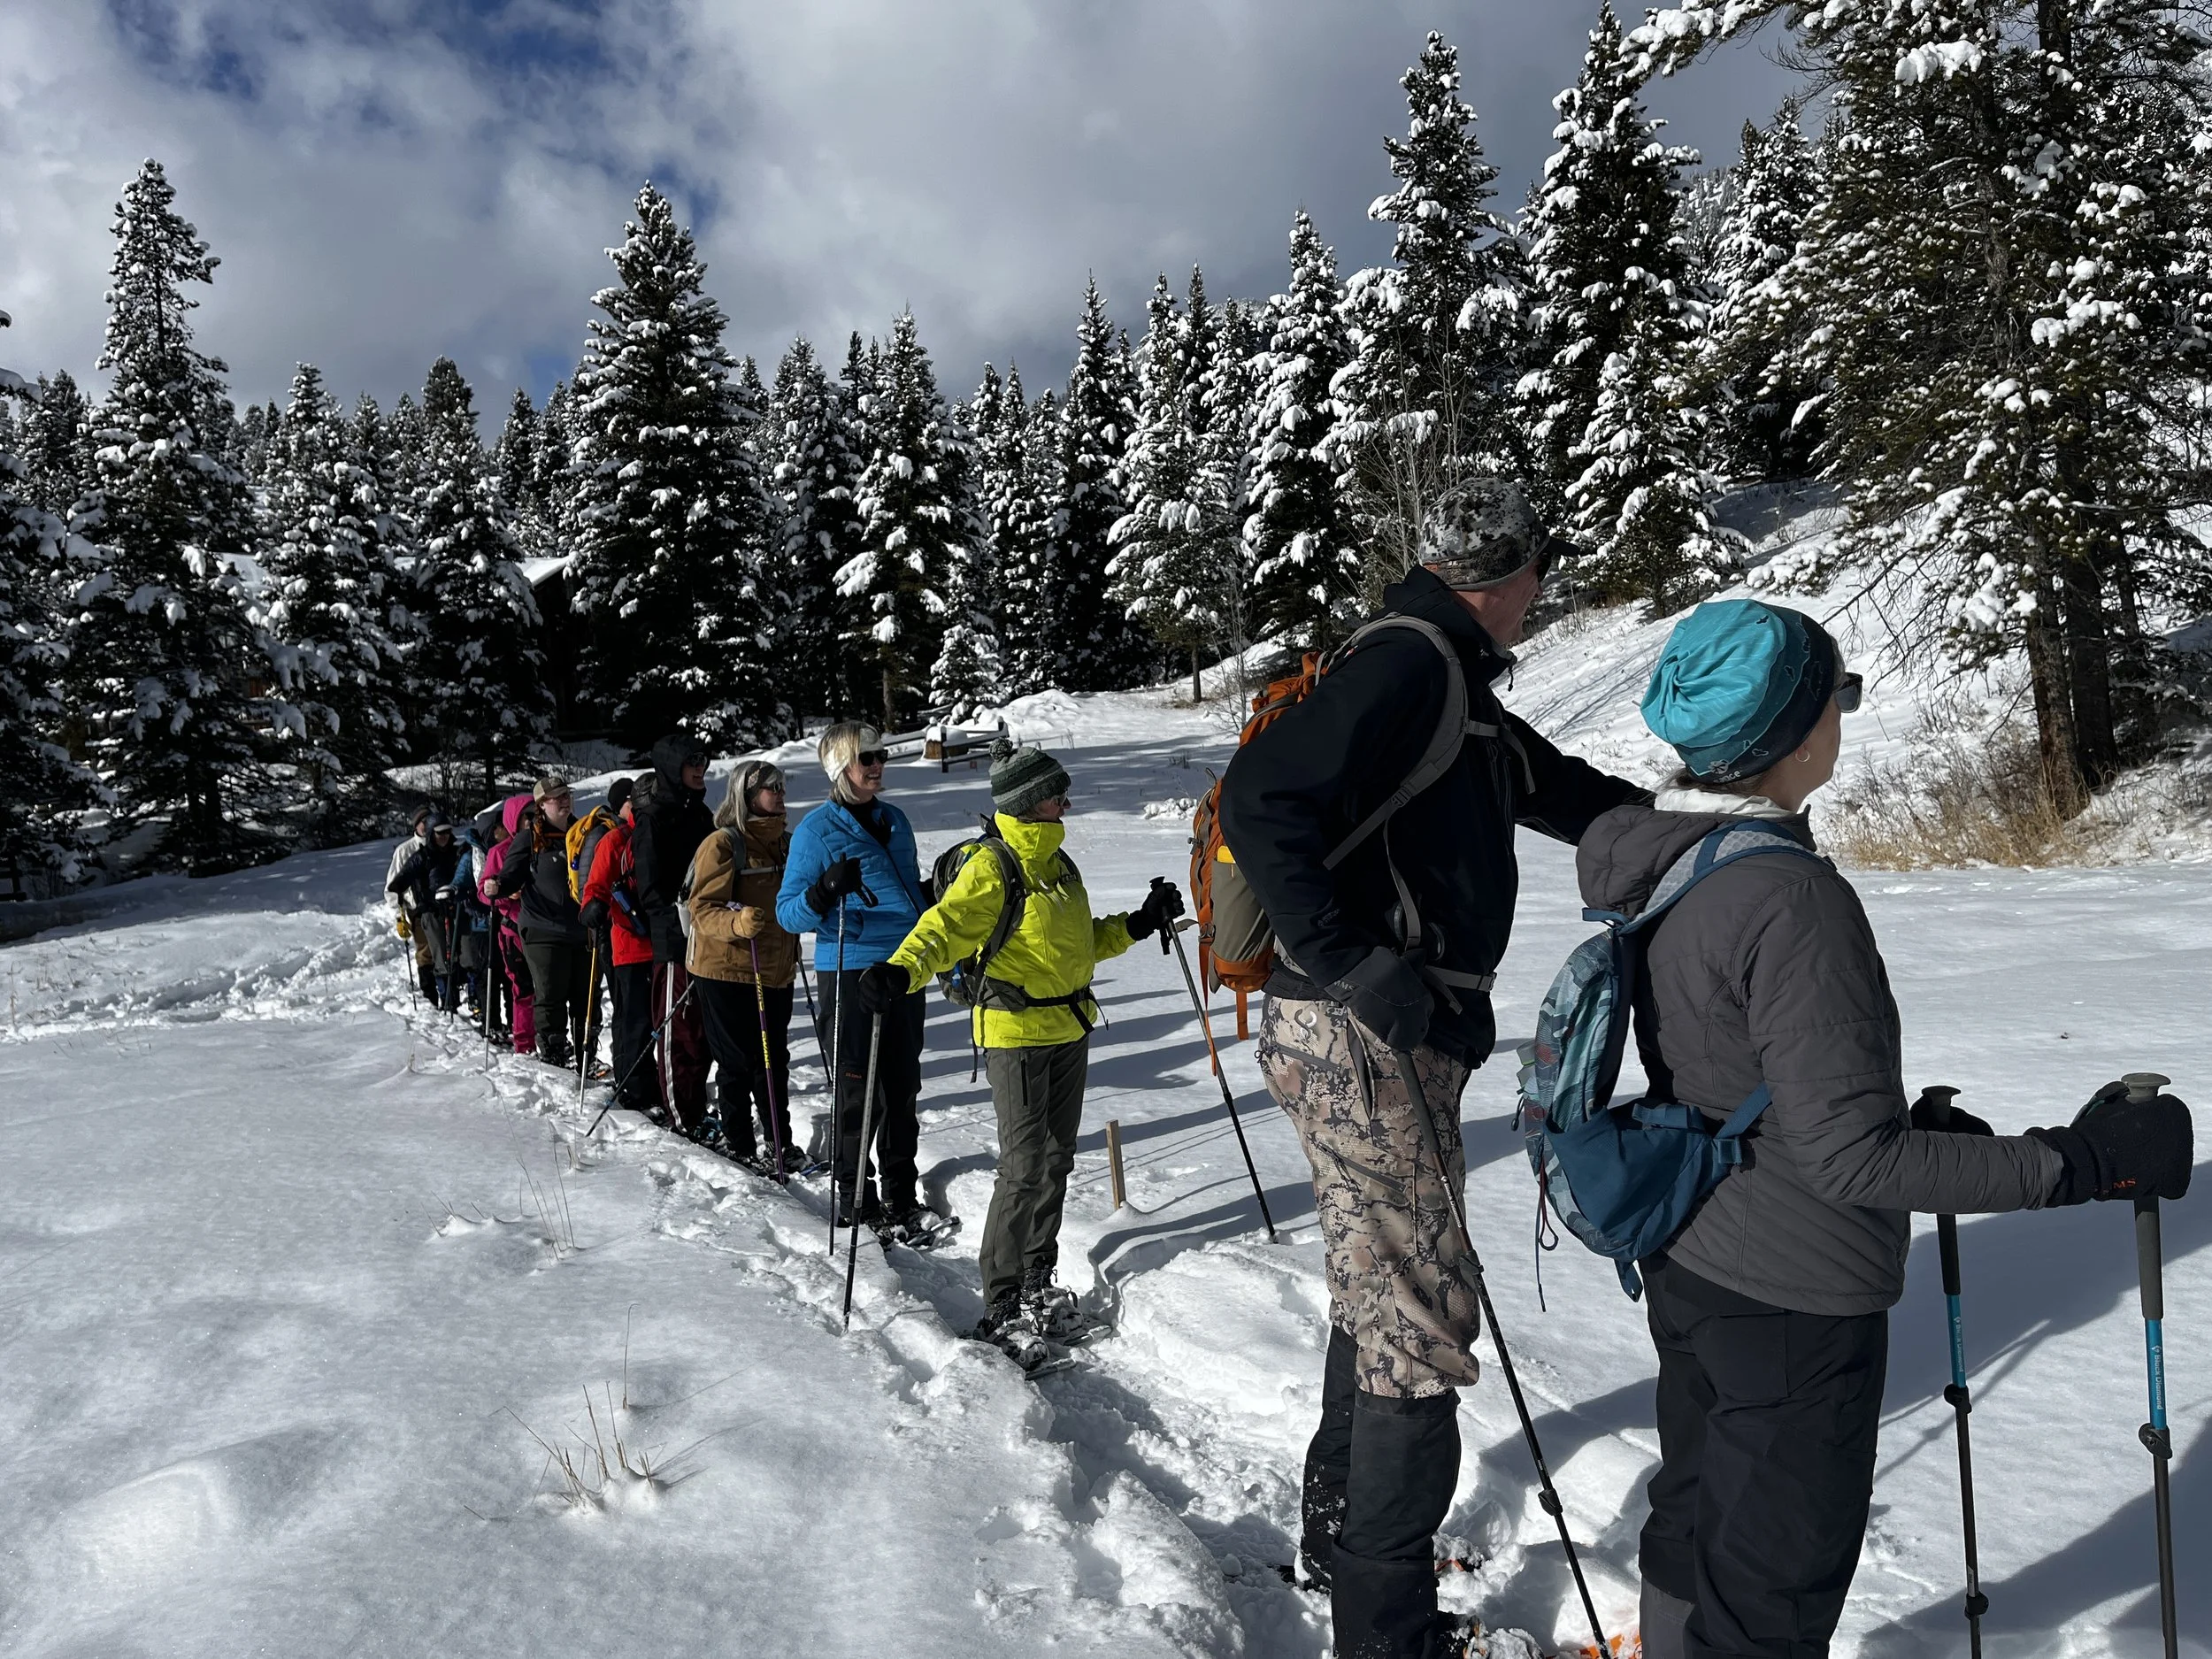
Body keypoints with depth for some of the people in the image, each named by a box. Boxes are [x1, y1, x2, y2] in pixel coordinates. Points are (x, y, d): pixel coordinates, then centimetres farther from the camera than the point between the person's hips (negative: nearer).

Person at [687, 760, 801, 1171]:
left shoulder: (784, 842, 13)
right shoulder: (722, 844, -10)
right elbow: (703, 908, -17)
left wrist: (792, 954, 25)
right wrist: (737, 924, -34)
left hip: (776, 971, 6)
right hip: (727, 971, -6)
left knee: (774, 1060, 11)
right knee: (737, 1061, 2)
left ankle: (779, 1143, 22)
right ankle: (738, 1145, 15)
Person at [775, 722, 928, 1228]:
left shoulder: (894, 820, 12)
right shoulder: (816, 829, -5)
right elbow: (788, 912, -9)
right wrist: (825, 891, -27)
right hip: (850, 972, -6)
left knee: (902, 1086, 12)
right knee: (858, 1090, 0)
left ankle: (900, 1191, 24)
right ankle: (853, 1195, 13)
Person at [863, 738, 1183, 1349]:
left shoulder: (1059, 863, 14)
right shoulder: (991, 868, -12)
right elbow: (945, 928, -24)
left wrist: (1139, 923, 14)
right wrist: (900, 971, -41)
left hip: (1070, 1030, 8)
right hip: (1016, 1031, -8)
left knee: (1056, 1160, 15)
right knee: (1024, 1169, -8)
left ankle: (1037, 1278, 31)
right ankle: (1001, 1307, 3)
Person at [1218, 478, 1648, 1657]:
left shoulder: (1456, 689, 17)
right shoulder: (1405, 664, -15)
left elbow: (1565, 792, 29)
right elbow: (1260, 805, -26)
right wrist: (1358, 963, -27)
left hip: (1392, 1033, 11)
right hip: (1367, 1041, -11)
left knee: (1382, 1297, 21)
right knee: (1424, 1322, -2)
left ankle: (1339, 1535, 40)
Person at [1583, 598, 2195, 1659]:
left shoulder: (1652, 861, -2)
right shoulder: (1791, 899, -28)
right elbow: (1849, 1154, -27)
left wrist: (1915, 1125, 15)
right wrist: (2084, 1162, -21)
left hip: (1687, 1259, 8)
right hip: (1795, 1298, -8)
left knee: (1695, 1525, 27)